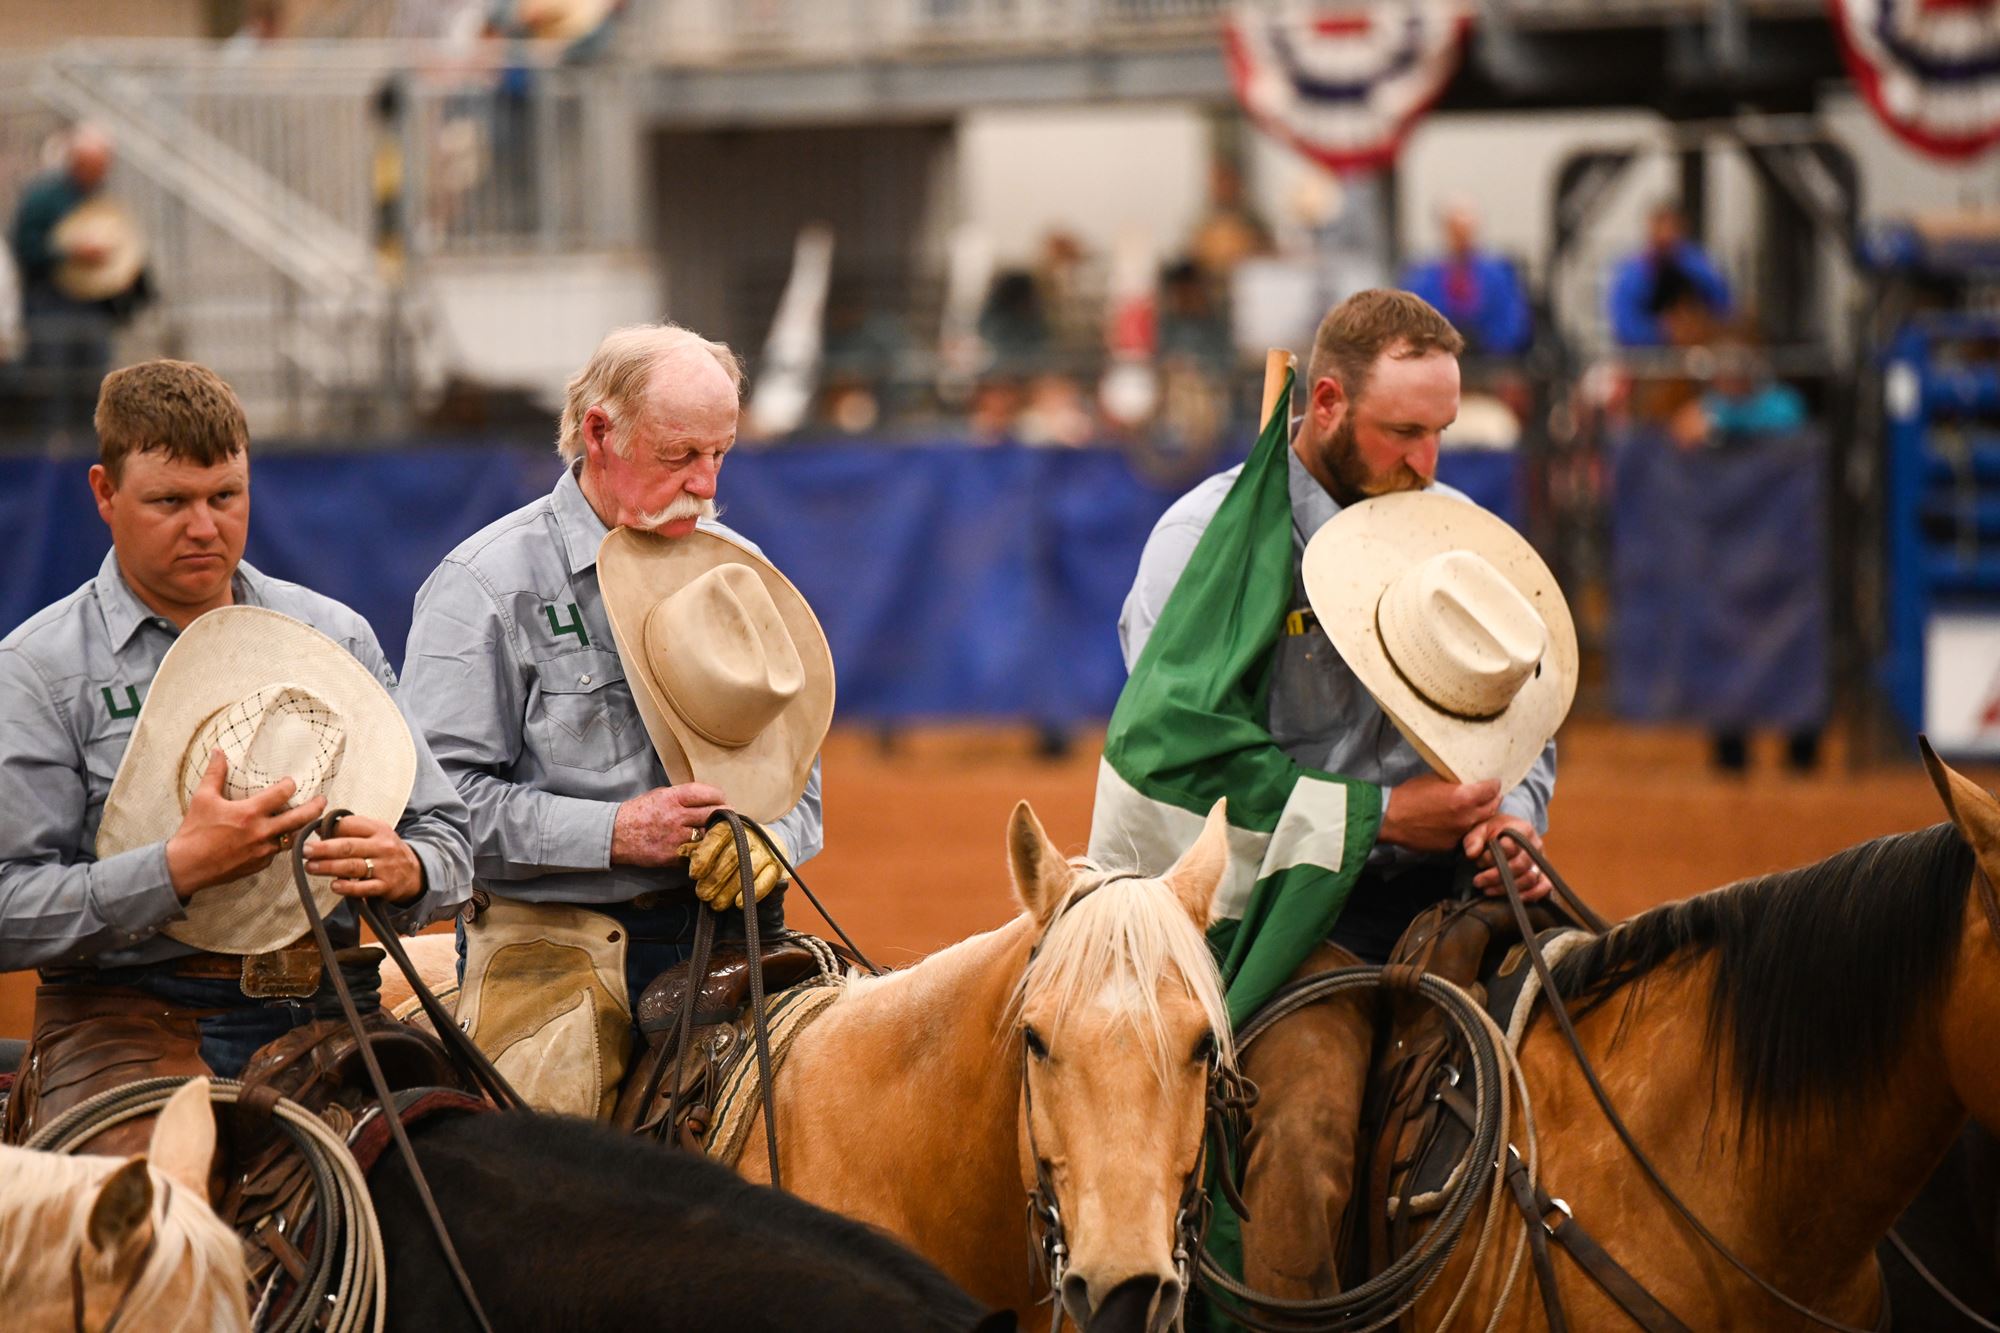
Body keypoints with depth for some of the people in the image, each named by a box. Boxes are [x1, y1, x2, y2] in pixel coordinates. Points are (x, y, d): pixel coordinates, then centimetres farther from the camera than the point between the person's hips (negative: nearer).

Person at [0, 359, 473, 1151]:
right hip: (131, 1020, -4)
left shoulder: (336, 637, 17)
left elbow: (446, 837, 18)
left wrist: (404, 871, -6)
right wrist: (181, 868, -18)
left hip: (329, 1015, 4)